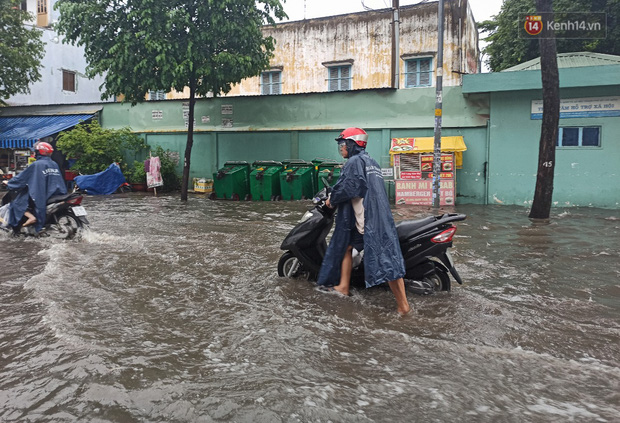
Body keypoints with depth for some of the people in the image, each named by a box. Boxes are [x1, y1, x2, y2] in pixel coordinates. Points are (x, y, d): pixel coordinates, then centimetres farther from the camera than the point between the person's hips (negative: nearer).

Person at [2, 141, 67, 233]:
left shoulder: (36, 165, -9)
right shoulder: (54, 164, 10)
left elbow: (22, 177, -4)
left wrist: (8, 183, 10)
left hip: (41, 196, -7)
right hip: (56, 194, 7)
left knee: (18, 201, 7)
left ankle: (31, 216, -14)